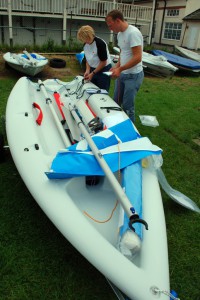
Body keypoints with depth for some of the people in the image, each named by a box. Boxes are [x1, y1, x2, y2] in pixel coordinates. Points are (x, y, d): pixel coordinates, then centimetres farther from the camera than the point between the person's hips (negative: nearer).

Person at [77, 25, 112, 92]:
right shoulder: (85, 45, 0)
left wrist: (93, 73, -17)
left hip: (103, 70, -7)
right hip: (93, 69, 7)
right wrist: (87, 70, -6)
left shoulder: (100, 43, -21)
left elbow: (103, 62, -19)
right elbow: (87, 59, 10)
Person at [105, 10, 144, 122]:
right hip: (122, 74, 9)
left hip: (133, 75, -9)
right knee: (116, 101, 16)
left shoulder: (133, 33, -20)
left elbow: (137, 58, -24)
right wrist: (116, 66, 3)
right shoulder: (120, 33, 8)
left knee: (128, 106, -2)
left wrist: (120, 69, -20)